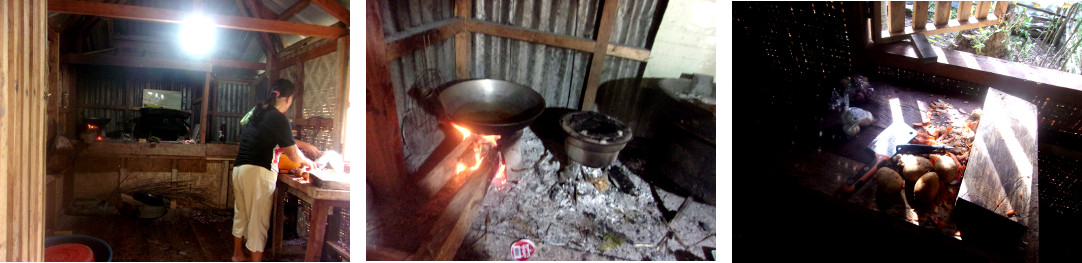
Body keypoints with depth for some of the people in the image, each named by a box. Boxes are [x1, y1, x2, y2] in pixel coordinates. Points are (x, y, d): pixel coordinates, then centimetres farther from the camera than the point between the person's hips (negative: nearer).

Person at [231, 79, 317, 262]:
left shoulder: (257, 112, 12)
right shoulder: (278, 118, -13)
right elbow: (293, 155, -9)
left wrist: (302, 144, 26)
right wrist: (307, 162, 10)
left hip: (239, 169, 9)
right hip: (258, 172, -9)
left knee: (241, 214, 21)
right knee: (258, 221, -2)